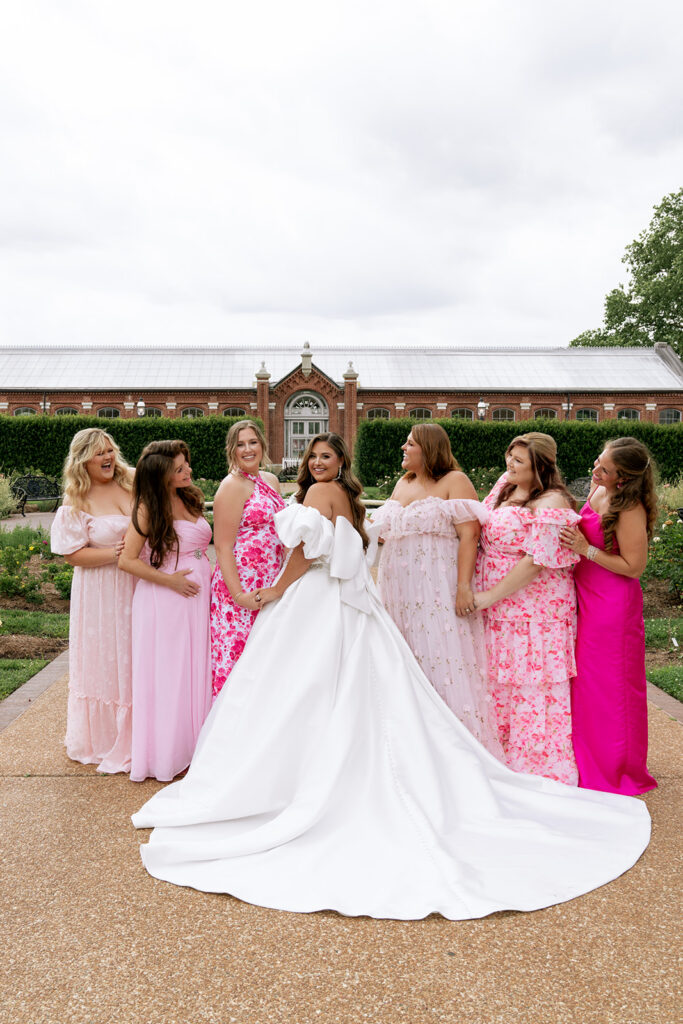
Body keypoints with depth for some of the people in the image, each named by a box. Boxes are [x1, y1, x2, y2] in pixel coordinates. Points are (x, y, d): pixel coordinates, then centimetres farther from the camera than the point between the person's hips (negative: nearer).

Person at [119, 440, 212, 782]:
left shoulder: (190, 498, 9)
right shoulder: (149, 508, -11)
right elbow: (127, 560, -14)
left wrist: (209, 575, 9)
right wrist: (170, 580, -15)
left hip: (199, 595, 7)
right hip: (165, 599, -6)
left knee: (197, 670, 11)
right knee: (167, 674, 2)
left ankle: (194, 744, 24)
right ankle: (165, 755, 15)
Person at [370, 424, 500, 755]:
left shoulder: (454, 481, -3)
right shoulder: (402, 483, 18)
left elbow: (469, 535, -12)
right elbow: (386, 530, 26)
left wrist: (464, 585, -20)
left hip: (438, 587, -6)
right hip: (400, 588, 7)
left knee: (441, 659, -6)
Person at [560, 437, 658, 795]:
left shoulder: (631, 511, -22)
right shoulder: (597, 489, 3)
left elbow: (634, 566, -20)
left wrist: (585, 550, -22)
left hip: (612, 604, -8)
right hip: (587, 595, 8)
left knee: (607, 684, 4)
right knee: (585, 679, 16)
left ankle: (613, 772, 23)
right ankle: (588, 763, 32)